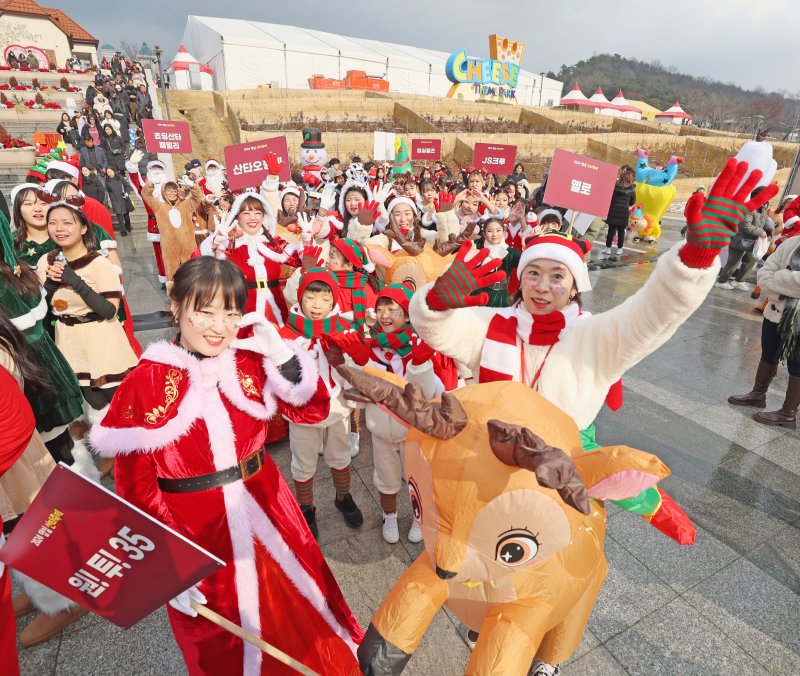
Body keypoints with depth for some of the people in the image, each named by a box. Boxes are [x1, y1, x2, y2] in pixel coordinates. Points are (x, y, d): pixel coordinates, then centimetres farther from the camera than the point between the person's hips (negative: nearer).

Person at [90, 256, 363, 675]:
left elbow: (313, 411, -4)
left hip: (263, 508, 3)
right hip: (194, 526, -3)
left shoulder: (251, 362, -6)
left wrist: (280, 355, -16)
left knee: (298, 613, 25)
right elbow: (135, 487, -11)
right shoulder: (144, 383, -15)